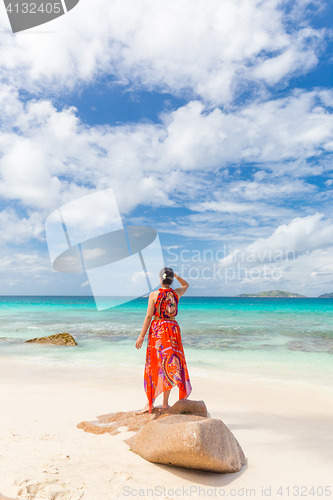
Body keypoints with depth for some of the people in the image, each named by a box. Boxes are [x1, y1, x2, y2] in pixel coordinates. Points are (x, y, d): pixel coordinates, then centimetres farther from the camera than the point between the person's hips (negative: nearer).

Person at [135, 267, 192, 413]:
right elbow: (186, 285, 25)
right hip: (173, 329, 3)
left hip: (157, 329, -3)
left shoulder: (154, 295, -8)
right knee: (169, 365, 9)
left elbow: (149, 316, -10)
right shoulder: (176, 293, 2)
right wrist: (175, 275, 15)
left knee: (155, 365, 5)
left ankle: (150, 402, 11)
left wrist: (141, 336, -5)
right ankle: (165, 402, 16)